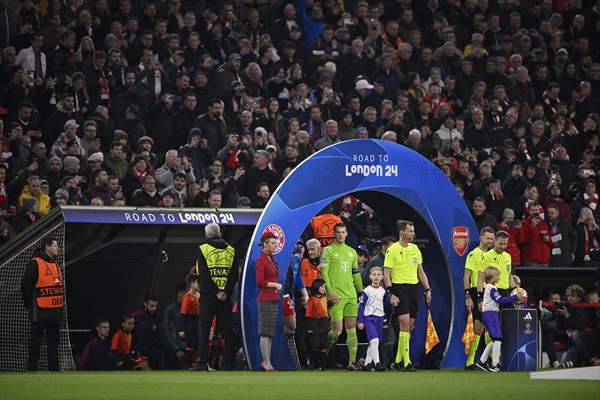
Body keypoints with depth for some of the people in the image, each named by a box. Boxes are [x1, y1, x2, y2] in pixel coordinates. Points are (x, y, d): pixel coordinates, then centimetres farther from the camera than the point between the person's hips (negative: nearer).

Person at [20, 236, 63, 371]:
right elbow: (26, 286, -11)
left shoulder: (56, 265, 16)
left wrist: (61, 305, 13)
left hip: (55, 311, 8)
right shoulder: (35, 264, -10)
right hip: (40, 311, -8)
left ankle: (54, 368, 12)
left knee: (53, 340, 9)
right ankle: (32, 368, 0)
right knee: (36, 340, -3)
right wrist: (29, 305, -7)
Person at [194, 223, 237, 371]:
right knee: (227, 330, 7)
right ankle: (229, 363, 4)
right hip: (226, 296, 3)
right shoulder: (230, 250, 9)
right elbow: (235, 274, -1)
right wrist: (226, 292, -8)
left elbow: (203, 274, -12)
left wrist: (215, 292, -12)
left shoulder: (203, 249, -2)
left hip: (208, 296, -3)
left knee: (204, 329, 1)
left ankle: (203, 363, -4)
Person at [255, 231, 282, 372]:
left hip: (273, 299, 9)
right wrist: (276, 285, -11)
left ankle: (266, 363, 15)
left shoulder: (271, 259, 15)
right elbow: (260, 281, -18)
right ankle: (267, 364, -3)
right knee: (265, 333, -5)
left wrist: (277, 287, 7)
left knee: (270, 333, 10)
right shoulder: (261, 260, -11)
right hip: (266, 300, -9)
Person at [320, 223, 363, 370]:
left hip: (351, 295, 5)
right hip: (336, 296, -5)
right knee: (337, 330, -9)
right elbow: (324, 272, -6)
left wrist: (361, 291, 18)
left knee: (351, 329, -1)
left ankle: (352, 361, 0)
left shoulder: (352, 252, 16)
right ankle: (323, 346, 18)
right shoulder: (328, 251, -1)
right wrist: (330, 291, -14)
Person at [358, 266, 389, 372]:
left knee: (374, 342, 8)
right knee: (374, 340, -19)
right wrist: (360, 321, -7)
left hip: (380, 318, 6)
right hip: (369, 318, -6)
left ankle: (367, 363, 17)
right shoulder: (367, 291, -5)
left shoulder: (383, 291, 11)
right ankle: (377, 362, -23)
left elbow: (386, 304, 19)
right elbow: (361, 306, -4)